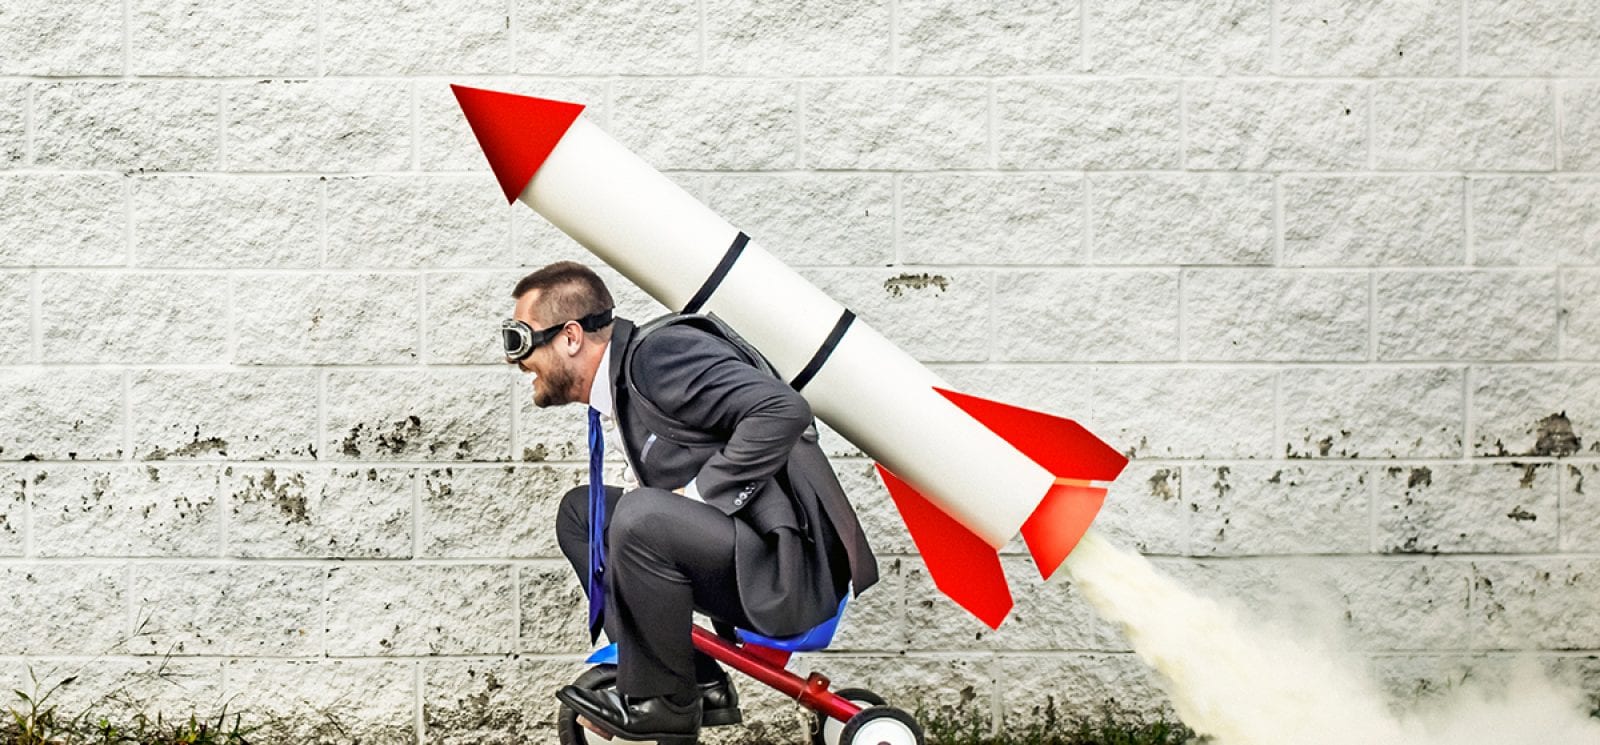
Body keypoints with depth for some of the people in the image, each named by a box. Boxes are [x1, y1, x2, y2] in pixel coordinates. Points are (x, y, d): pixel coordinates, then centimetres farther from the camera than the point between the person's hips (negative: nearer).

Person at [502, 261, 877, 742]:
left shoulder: (661, 353, -16)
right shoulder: (620, 384, 13)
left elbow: (782, 410, -27)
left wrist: (696, 492, -22)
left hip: (791, 569, -10)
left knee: (641, 517, -31)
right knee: (580, 512, 15)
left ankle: (661, 701, -9)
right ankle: (700, 686, 8)